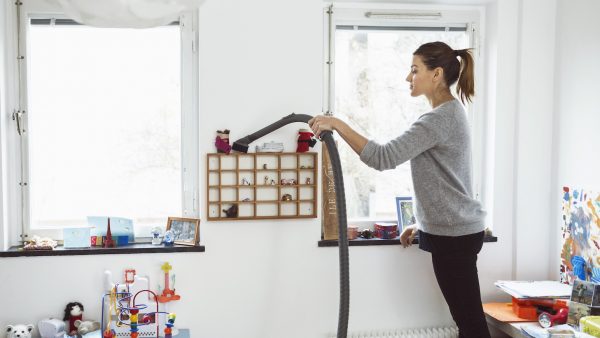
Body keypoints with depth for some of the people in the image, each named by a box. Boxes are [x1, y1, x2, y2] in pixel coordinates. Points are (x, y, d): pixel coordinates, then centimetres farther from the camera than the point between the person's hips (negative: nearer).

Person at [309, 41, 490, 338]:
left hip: (454, 234, -10)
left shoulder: (440, 118, -19)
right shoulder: (450, 113, 15)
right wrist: (423, 224, 20)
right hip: (453, 230, 10)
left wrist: (338, 125, -25)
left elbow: (383, 157, -28)